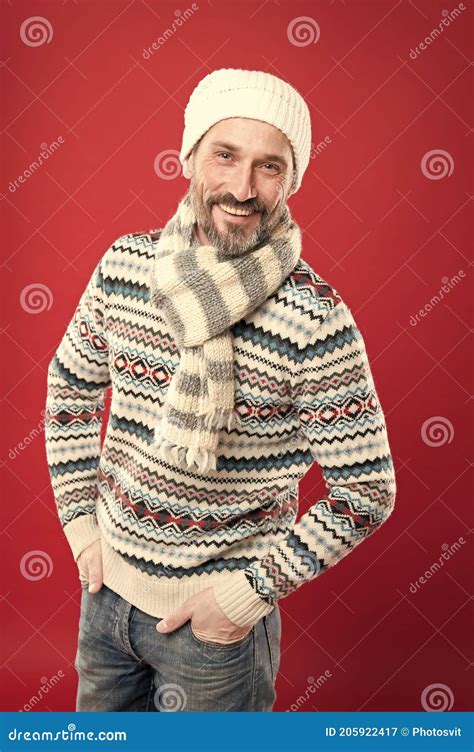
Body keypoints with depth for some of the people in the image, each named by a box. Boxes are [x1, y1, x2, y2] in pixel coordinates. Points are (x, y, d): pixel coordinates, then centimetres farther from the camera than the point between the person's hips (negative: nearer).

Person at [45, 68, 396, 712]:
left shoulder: (316, 318, -22)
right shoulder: (126, 263, -8)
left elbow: (367, 490, -15)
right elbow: (71, 382, 7)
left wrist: (254, 589, -15)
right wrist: (79, 520, 2)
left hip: (217, 613, -4)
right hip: (107, 584, 5)